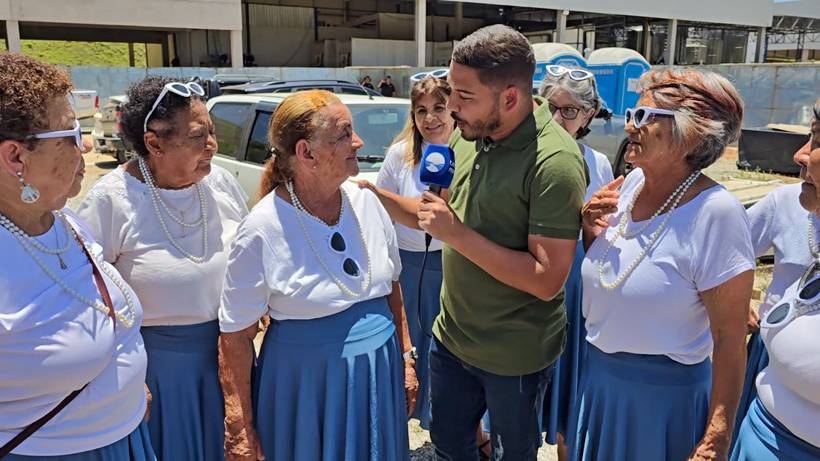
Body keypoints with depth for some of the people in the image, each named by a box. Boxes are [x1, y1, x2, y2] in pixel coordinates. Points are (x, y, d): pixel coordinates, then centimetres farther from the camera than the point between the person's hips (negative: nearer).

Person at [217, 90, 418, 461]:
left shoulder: (366, 202, -3)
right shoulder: (262, 230, -18)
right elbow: (236, 336, -12)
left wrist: (406, 358, 8)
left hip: (379, 374, 5)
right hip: (304, 386, -4)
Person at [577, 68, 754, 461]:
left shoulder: (715, 211, -23)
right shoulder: (632, 182, -3)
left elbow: (730, 339, -19)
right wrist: (591, 230, -9)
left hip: (662, 392, -6)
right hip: (597, 374, 6)